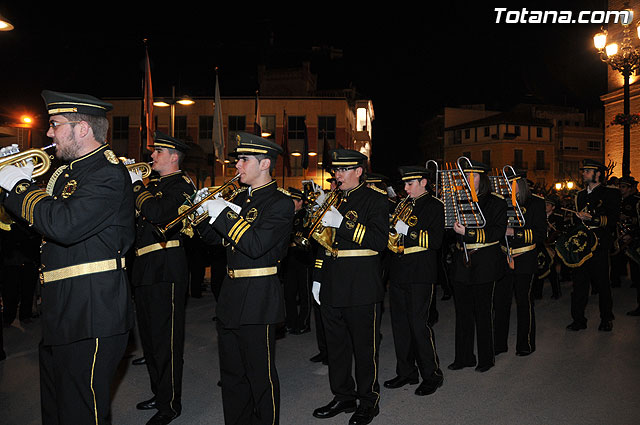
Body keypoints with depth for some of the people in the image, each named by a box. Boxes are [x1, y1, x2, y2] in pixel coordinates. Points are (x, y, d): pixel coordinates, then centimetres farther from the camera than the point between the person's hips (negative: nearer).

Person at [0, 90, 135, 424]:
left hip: (92, 315, -10)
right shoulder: (69, 171, 15)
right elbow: (41, 225, 20)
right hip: (61, 314, 10)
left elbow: (64, 225, -31)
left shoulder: (107, 173, -17)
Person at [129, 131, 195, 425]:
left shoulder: (181, 185, -9)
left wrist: (137, 185, -12)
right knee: (149, 337, 18)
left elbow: (156, 213, -26)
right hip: (145, 268, 9)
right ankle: (158, 393, 33)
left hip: (166, 270, -9)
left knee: (165, 340, -1)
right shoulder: (152, 183, 17)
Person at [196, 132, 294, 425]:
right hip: (230, 294, 8)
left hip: (258, 299, -8)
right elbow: (215, 238, 14)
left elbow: (255, 246, -25)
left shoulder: (280, 203, -12)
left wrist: (222, 213, -22)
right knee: (231, 373, 19)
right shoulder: (239, 197, 12)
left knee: (261, 375, 5)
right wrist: (204, 211, -2)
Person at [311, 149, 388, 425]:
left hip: (362, 288, -6)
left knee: (364, 348, 5)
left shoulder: (375, 200, -5)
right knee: (336, 346, 14)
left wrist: (342, 223, -25)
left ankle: (368, 403, 22)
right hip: (332, 288, 7)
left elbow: (380, 241, -18)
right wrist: (318, 278, 15)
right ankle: (343, 397, 30)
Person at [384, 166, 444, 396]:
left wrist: (407, 231, -21)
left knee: (419, 324, -6)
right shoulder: (403, 205, 17)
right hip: (398, 273, 7)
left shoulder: (434, 206, -3)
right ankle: (406, 372, 24)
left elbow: (435, 240, -13)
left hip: (420, 274, -7)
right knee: (400, 324, 10)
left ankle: (432, 375, 10)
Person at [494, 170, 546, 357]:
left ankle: (526, 344, 21)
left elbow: (540, 235, -10)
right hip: (503, 259, 4)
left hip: (525, 261, -4)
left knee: (524, 302, 6)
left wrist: (515, 233, -21)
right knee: (500, 301, 5)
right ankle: (499, 343, 18)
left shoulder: (535, 203, -5)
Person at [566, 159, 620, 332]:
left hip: (599, 245, -4)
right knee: (580, 281, 3)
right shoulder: (580, 195, 18)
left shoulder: (610, 193, 1)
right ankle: (578, 319, 9)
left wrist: (592, 218, -22)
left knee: (601, 282, 3)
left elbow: (612, 220, -9)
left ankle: (606, 319, 19)